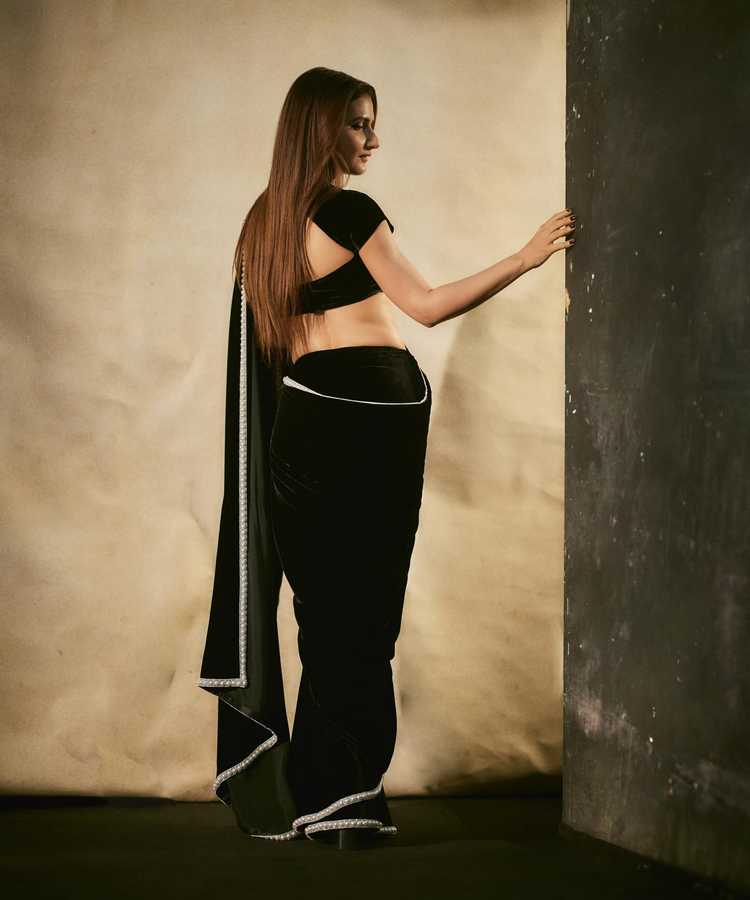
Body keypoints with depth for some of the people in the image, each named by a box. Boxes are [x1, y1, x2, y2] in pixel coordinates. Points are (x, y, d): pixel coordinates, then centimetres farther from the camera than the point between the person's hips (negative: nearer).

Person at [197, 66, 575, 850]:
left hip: (301, 417, 7)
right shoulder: (349, 211, -8)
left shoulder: (265, 220, 16)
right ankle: (342, 800, -2)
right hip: (370, 411, -7)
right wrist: (524, 258, -12)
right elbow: (426, 306, -11)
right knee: (363, 612, -4)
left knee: (324, 607, 10)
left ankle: (293, 790, 14)